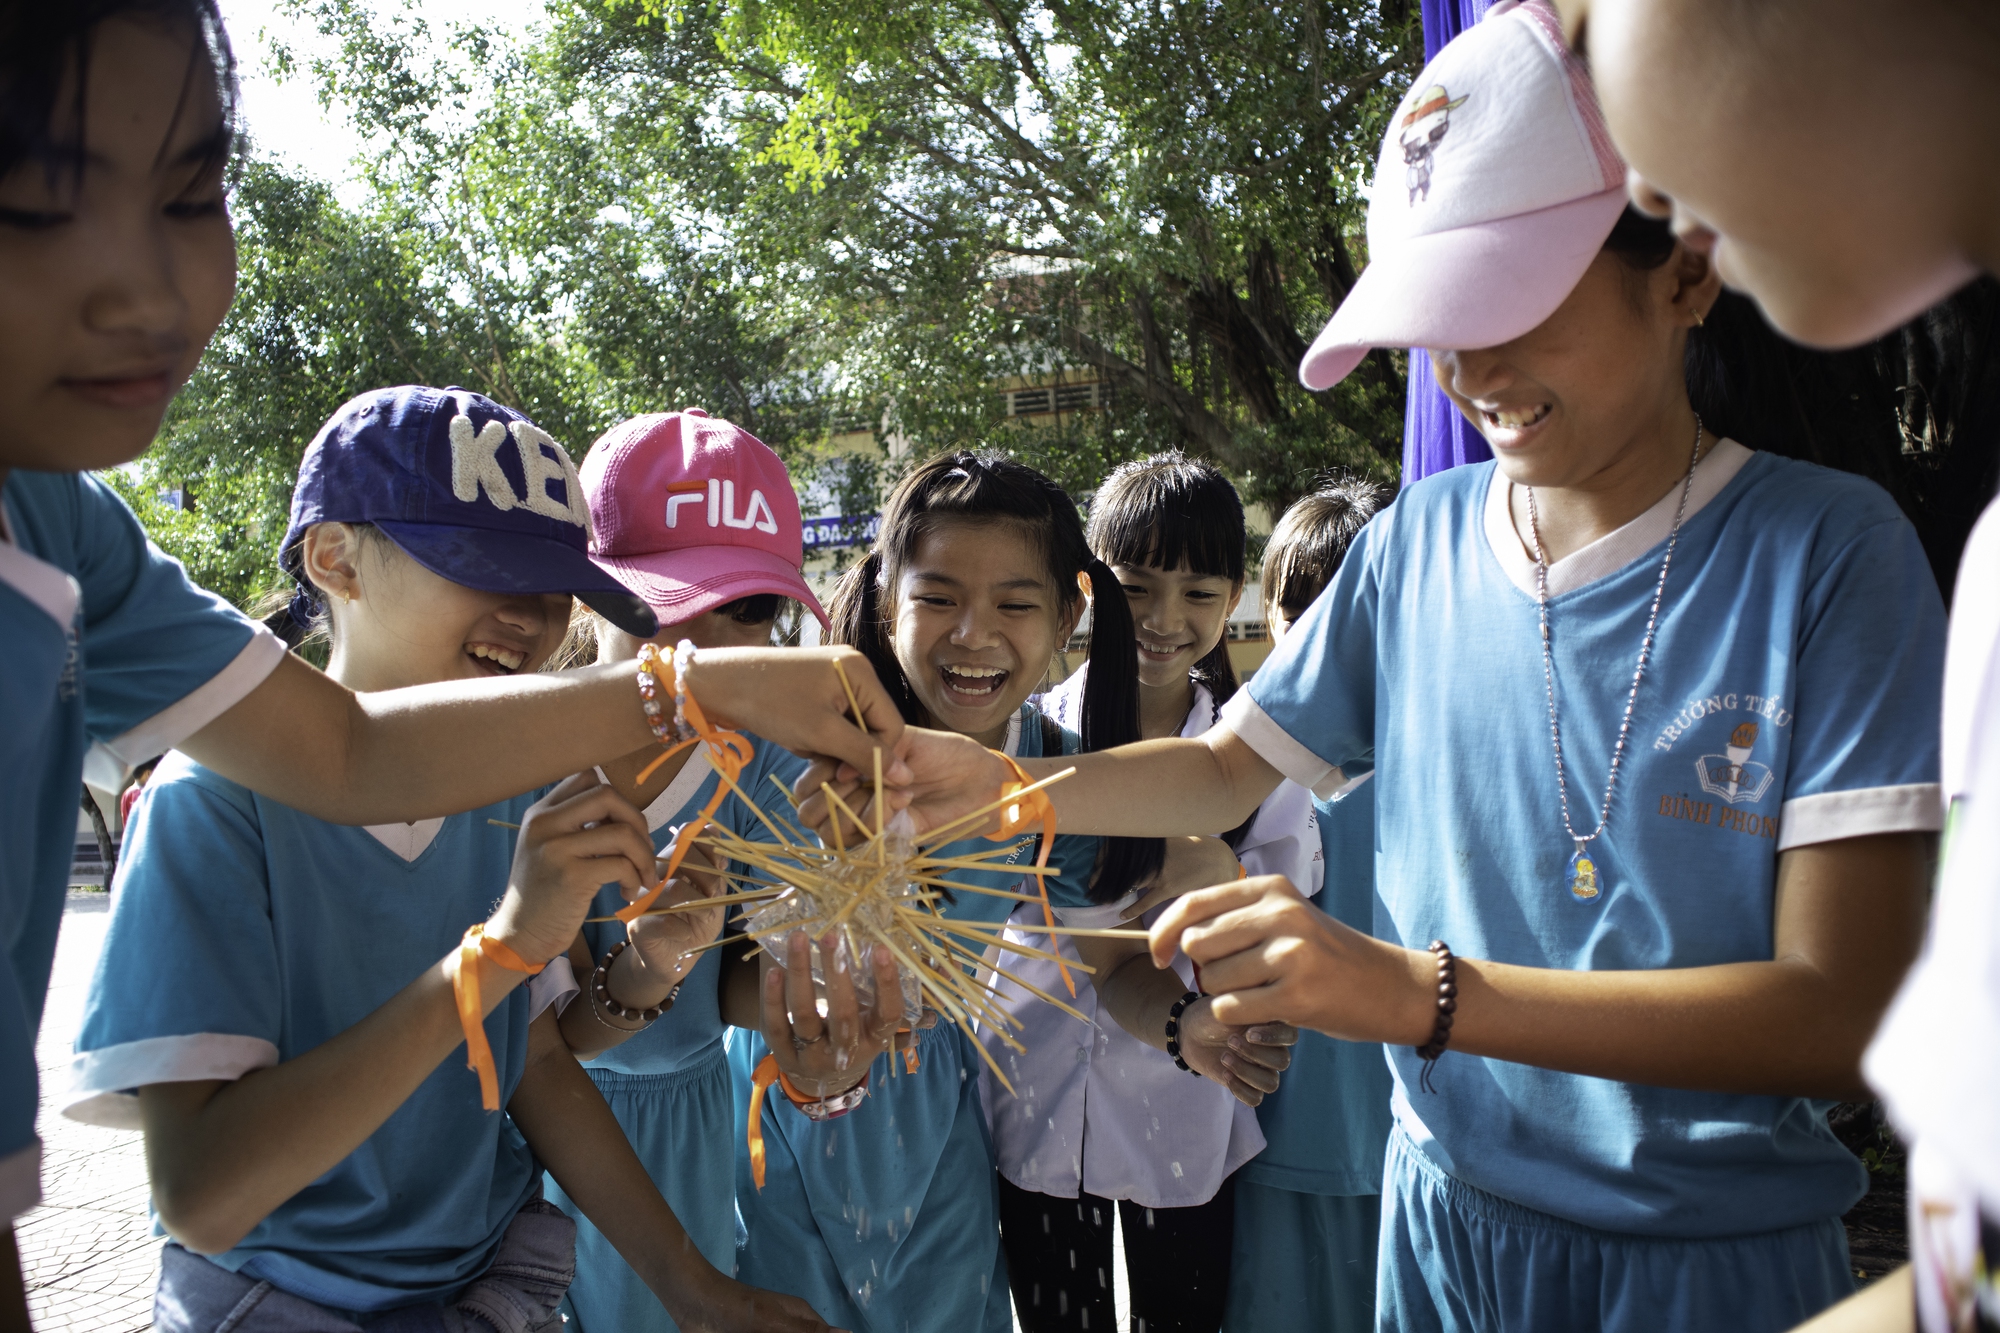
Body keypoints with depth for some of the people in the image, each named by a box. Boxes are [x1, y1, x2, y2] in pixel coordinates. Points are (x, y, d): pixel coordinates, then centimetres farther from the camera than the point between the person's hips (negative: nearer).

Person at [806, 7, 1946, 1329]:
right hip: (1444, 1218, 4)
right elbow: (1227, 769, 8)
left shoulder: (1826, 550, -16)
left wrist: (1417, 994, -31)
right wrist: (1001, 785, -10)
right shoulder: (1419, 541, -4)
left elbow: (1843, 1011, -21)